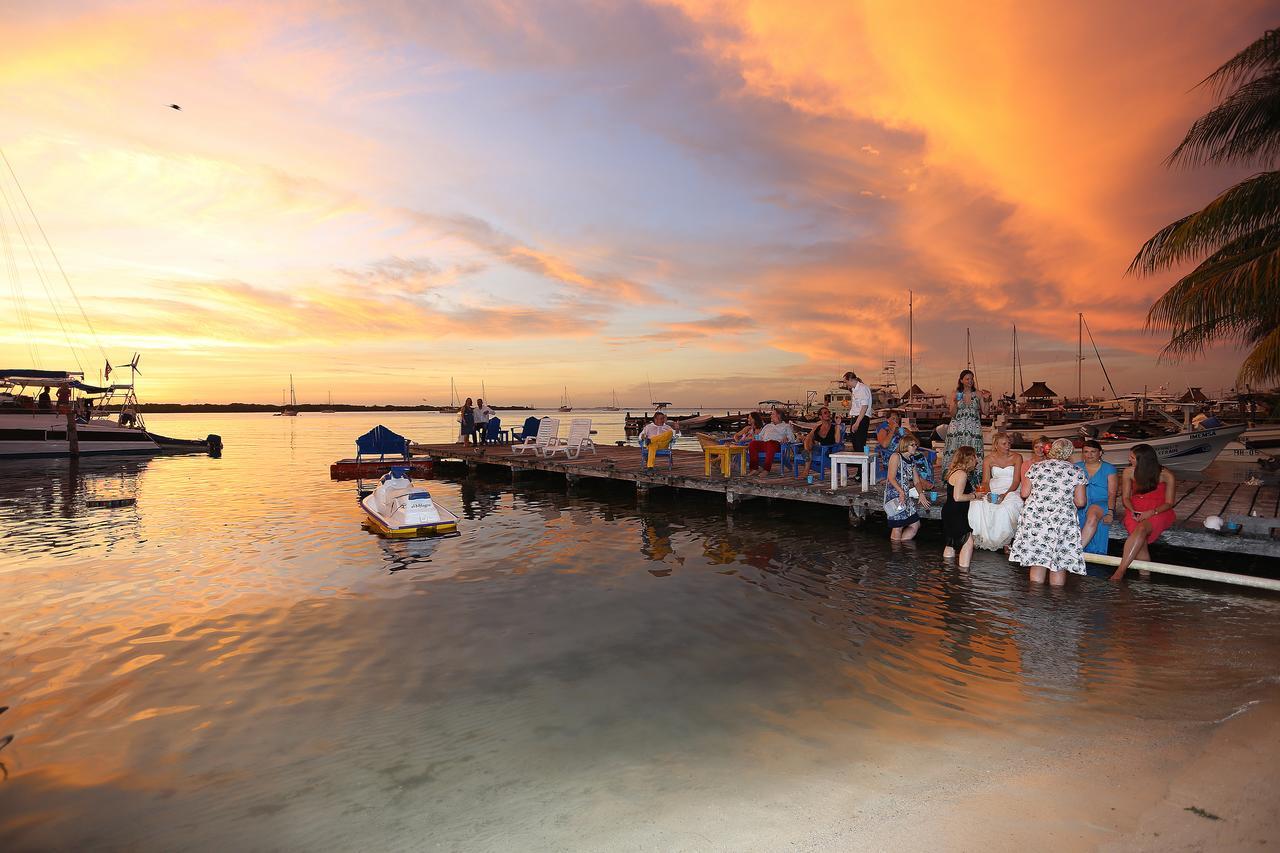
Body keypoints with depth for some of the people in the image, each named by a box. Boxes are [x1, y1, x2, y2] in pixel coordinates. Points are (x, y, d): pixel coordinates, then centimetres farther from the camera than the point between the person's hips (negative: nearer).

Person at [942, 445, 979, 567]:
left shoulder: (955, 472, 12)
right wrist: (974, 495, -12)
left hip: (950, 515, 11)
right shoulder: (961, 474, -18)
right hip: (955, 515, -11)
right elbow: (957, 497, -24)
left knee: (951, 544, 18)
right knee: (968, 542, -11)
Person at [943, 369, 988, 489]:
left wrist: (985, 400, -7)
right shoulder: (955, 395, 6)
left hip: (974, 429, 0)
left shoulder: (978, 394, 7)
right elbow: (952, 414, 2)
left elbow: (985, 412, 5)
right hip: (957, 429, 0)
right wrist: (955, 402, -13)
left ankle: (972, 481, -1)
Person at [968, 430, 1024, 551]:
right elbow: (985, 481, 3)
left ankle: (1004, 540, -16)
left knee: (1005, 509, -35)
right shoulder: (988, 460, 5)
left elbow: (1016, 481, -5)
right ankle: (984, 537, -13)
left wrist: (1005, 494, -21)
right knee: (977, 505, -27)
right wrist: (989, 494, -18)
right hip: (993, 490, 2)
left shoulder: (1017, 457, 0)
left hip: (1011, 491, -2)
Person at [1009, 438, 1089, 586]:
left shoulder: (1035, 467, 5)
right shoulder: (1077, 472, 3)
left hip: (1034, 518, 1)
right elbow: (1080, 502, 0)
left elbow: (1024, 494, 3)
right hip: (1063, 520, -1)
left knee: (1037, 559, 5)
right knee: (1059, 563, 6)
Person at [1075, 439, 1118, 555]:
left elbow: (1112, 494, 2)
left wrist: (1110, 512, -13)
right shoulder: (1077, 467, 17)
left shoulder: (1109, 469, 10)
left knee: (1093, 512, -39)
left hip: (1101, 503, -3)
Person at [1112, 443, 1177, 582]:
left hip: (1159, 512, -3)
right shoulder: (1129, 472, 4)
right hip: (1135, 512, 3)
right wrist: (1132, 511, -11)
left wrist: (1151, 512, -18)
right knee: (1141, 542, -28)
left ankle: (1120, 572, -41)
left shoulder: (1166, 476, -5)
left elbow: (1169, 503, -1)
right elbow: (1126, 497, 9)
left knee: (1141, 529, -35)